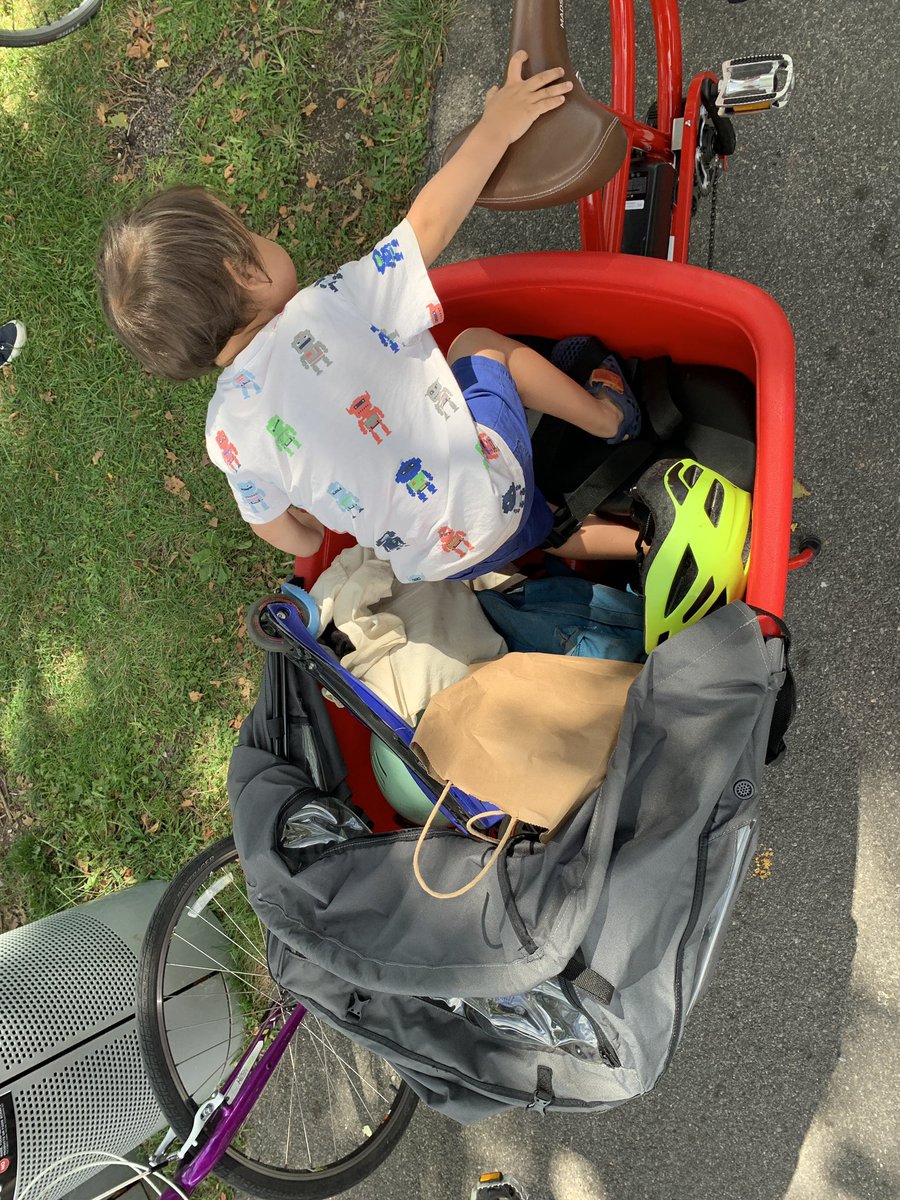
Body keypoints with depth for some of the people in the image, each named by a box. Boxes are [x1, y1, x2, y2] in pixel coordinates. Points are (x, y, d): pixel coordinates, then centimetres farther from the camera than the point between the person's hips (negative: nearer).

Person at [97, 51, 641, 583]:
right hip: (499, 484, -3)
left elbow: (295, 540, 3)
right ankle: (608, 417, 33)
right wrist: (496, 126, -3)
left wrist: (308, 526, 26)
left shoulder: (226, 435, -10)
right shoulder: (330, 308, -22)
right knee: (479, 342, 24)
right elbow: (428, 223, -14)